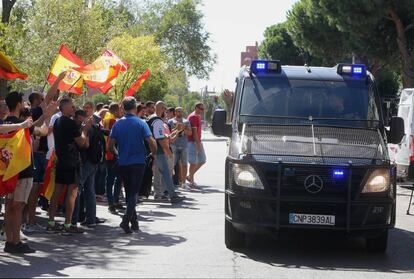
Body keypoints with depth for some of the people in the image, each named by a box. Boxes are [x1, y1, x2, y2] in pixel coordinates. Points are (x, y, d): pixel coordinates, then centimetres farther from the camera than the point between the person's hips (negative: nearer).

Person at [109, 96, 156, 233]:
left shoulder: (118, 124, 2)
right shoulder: (140, 123, -7)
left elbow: (111, 145, 0)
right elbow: (151, 142, -14)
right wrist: (154, 154, 5)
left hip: (123, 163, 3)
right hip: (138, 162, -3)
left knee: (128, 192, 14)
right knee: (134, 192, -3)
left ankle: (134, 222, 20)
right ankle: (126, 219, -21)